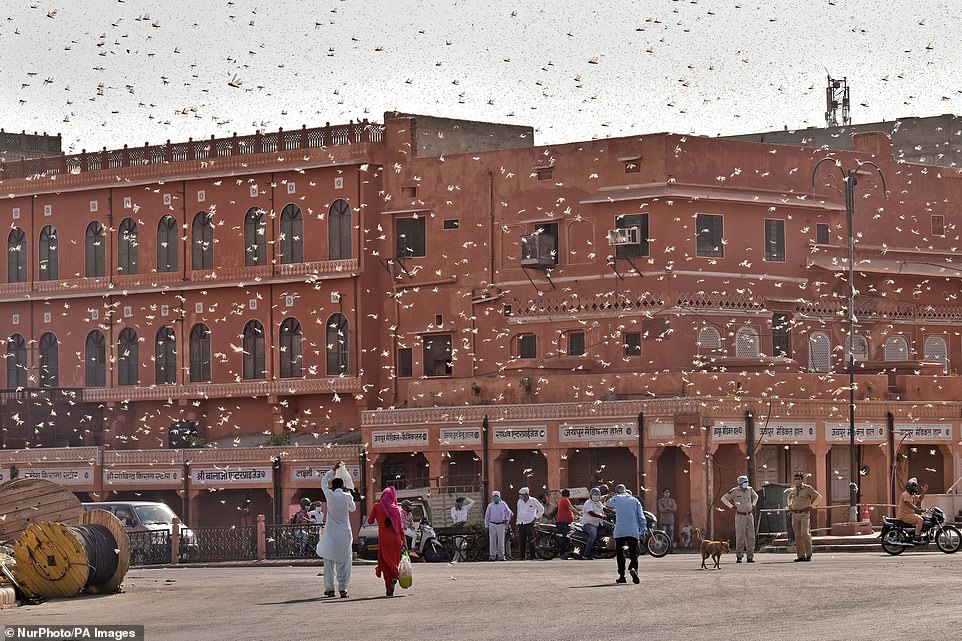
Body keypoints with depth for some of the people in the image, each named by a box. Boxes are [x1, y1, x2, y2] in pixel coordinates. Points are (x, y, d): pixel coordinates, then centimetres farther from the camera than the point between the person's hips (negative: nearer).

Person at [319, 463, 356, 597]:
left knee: (329, 561, 7)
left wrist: (333, 470, 24)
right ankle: (343, 588, -3)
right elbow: (353, 508, 17)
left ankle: (329, 588, 7)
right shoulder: (347, 497, -3)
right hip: (344, 533, 0)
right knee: (343, 562, 2)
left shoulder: (330, 495, -3)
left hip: (330, 533, 0)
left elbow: (323, 482, 16)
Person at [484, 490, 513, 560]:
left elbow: (508, 512, 19)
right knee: (492, 541, -2)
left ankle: (501, 556, 4)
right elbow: (487, 516, 11)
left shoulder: (503, 504, 5)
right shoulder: (490, 505, 7)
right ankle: (492, 556, 1)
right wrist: (486, 525, 8)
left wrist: (507, 519, 10)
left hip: (501, 524, -1)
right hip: (492, 524, 1)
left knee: (501, 541, -1)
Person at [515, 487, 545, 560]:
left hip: (529, 524, -4)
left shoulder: (533, 501, -2)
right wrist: (517, 524, 15)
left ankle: (533, 556, -8)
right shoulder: (520, 501, 11)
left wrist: (536, 517, 2)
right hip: (521, 524, 4)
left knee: (531, 541, -10)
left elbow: (541, 509, 8)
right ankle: (523, 556, 9)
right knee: (522, 541, 5)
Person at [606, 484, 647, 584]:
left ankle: (622, 575, 9)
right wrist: (643, 530, 9)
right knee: (634, 553, 0)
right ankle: (633, 568, -29)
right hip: (633, 532, 1)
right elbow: (641, 517, 6)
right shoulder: (634, 500, 11)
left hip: (619, 532, -1)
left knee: (620, 554, 11)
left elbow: (609, 505, 30)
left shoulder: (616, 499, 7)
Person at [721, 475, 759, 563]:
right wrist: (731, 506, -7)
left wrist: (753, 505, 14)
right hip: (740, 516, -4)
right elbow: (723, 498, 0)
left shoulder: (750, 489, 7)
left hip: (750, 515, 4)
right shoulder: (734, 491, -6)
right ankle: (739, 557, 0)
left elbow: (756, 496, 29)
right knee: (740, 536, -6)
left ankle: (750, 557, 4)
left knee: (751, 536, 1)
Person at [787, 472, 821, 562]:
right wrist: (789, 506, 16)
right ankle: (801, 556, 4)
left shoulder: (807, 488, -4)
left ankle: (808, 554, -4)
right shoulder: (792, 489, 11)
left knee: (805, 534, -15)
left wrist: (811, 507, -9)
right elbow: (789, 497, 33)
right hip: (795, 514, 5)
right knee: (798, 536, 2)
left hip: (804, 514, -5)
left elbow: (819, 496, -5)